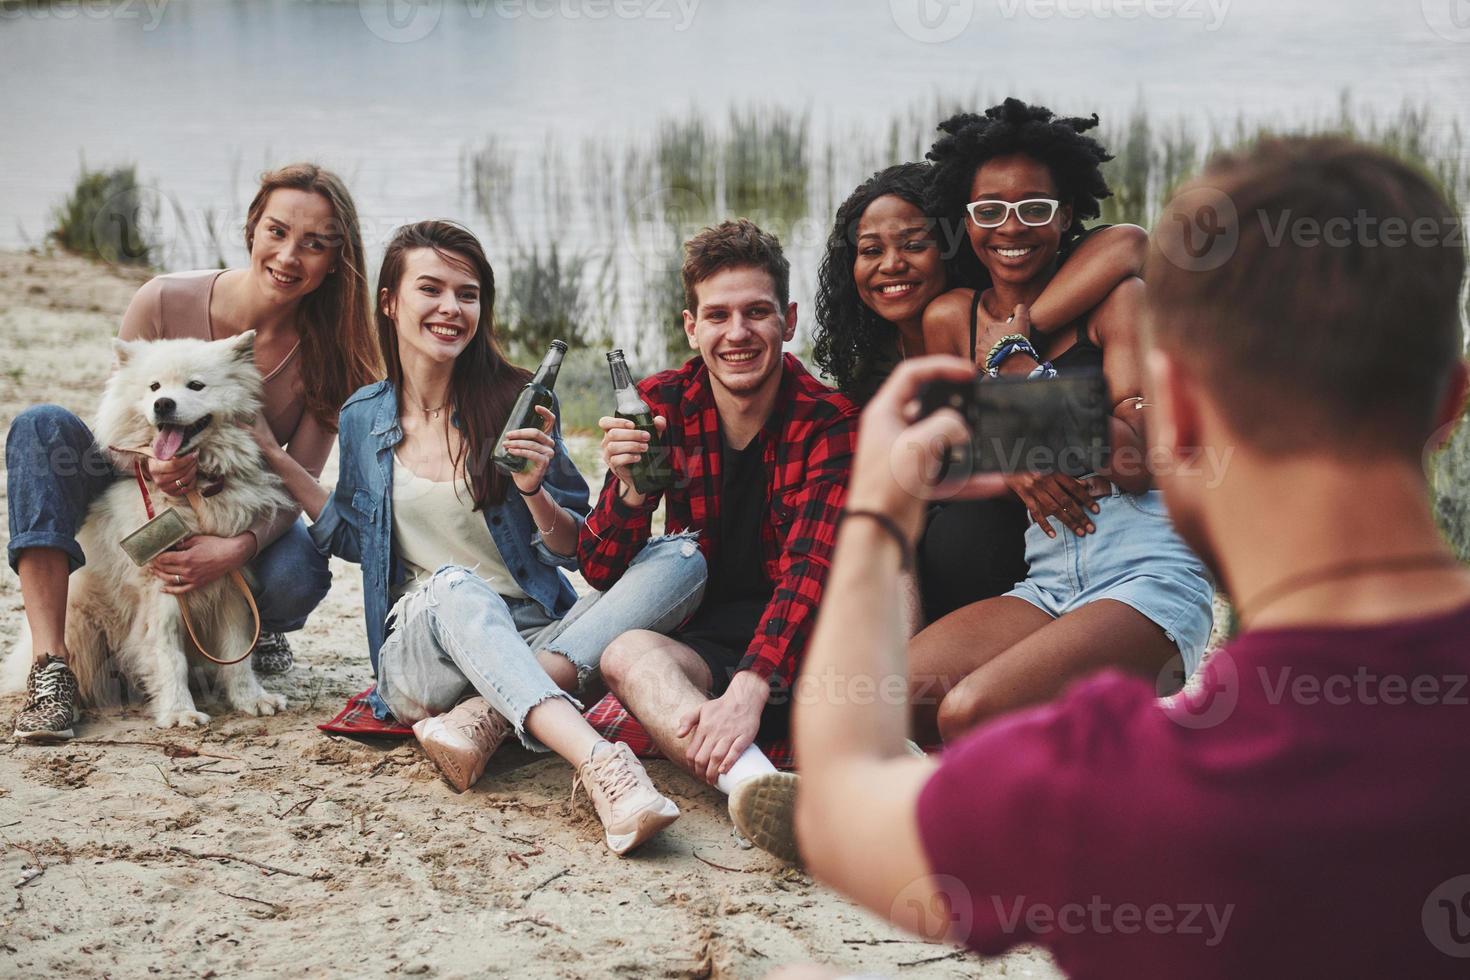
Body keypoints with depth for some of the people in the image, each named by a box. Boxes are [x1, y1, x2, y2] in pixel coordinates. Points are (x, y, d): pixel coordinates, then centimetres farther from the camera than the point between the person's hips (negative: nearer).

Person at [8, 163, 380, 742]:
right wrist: (151, 459, -33)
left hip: (247, 518, 0)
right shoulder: (164, 303, -19)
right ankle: (50, 666, -33)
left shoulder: (330, 351, -16)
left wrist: (237, 548, -36)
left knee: (300, 577, -35)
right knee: (43, 427, -27)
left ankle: (256, 625, 8)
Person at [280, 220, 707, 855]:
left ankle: (485, 717, -37)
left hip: (536, 644, 1)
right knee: (456, 587, -37)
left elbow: (574, 553, 4)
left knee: (681, 559, -23)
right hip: (420, 653, -1)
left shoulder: (515, 402, 3)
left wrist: (535, 492, -17)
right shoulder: (363, 419, 9)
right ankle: (600, 764, -56)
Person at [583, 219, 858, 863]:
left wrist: (748, 691, -39)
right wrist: (629, 490, -20)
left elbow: (809, 571, -22)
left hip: (804, 646, -1)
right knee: (626, 654, -32)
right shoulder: (662, 406, 2)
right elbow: (601, 575, 3)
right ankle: (756, 786, -57)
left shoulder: (829, 421, -8)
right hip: (703, 646, 1)